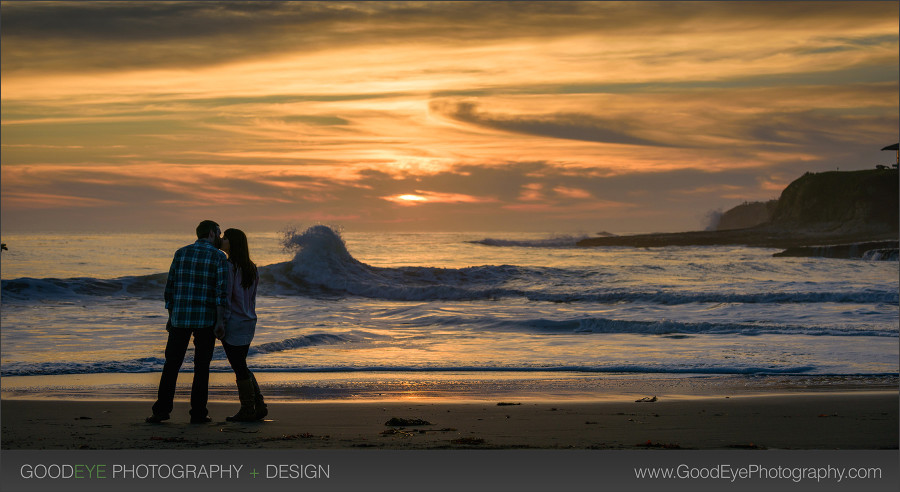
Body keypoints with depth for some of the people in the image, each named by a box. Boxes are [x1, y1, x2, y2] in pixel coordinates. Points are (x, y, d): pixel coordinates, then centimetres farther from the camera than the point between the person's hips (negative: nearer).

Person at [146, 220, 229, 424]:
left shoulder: (181, 253, 8)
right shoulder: (219, 257, -3)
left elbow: (170, 287, 8)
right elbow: (222, 291, -12)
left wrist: (170, 316, 15)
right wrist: (220, 321, -13)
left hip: (180, 317, 2)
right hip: (206, 319, -2)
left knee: (172, 365, 9)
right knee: (201, 367, 6)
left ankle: (162, 409, 3)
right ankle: (198, 413, 6)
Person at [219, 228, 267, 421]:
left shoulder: (228, 267, -14)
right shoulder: (252, 269, 10)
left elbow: (225, 298, -16)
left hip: (233, 324, -8)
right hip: (249, 322, 8)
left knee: (240, 369, 1)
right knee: (241, 367, 17)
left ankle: (247, 410, 7)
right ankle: (259, 405, 15)